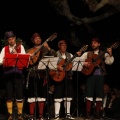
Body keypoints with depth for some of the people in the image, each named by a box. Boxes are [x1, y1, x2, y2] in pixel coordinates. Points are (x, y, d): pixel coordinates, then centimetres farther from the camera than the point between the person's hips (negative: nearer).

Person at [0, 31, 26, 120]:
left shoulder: (20, 47, 9)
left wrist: (16, 54, -14)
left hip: (18, 72, -2)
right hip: (7, 72, 2)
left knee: (19, 93, -4)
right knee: (9, 94, 1)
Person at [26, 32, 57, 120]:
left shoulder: (45, 49, 9)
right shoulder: (29, 51, 11)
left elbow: (54, 55, -5)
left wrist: (48, 48, -18)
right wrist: (30, 58, -15)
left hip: (42, 74, 0)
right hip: (32, 74, 0)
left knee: (41, 95, 1)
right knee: (32, 95, -1)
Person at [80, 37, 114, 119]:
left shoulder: (103, 54, 10)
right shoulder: (87, 53, 12)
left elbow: (109, 62, -3)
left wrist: (110, 55, -19)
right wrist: (84, 63, -11)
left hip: (100, 75, 0)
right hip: (90, 74, 0)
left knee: (99, 94, 0)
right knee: (89, 94, -4)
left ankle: (97, 113, 7)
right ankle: (88, 113, -1)